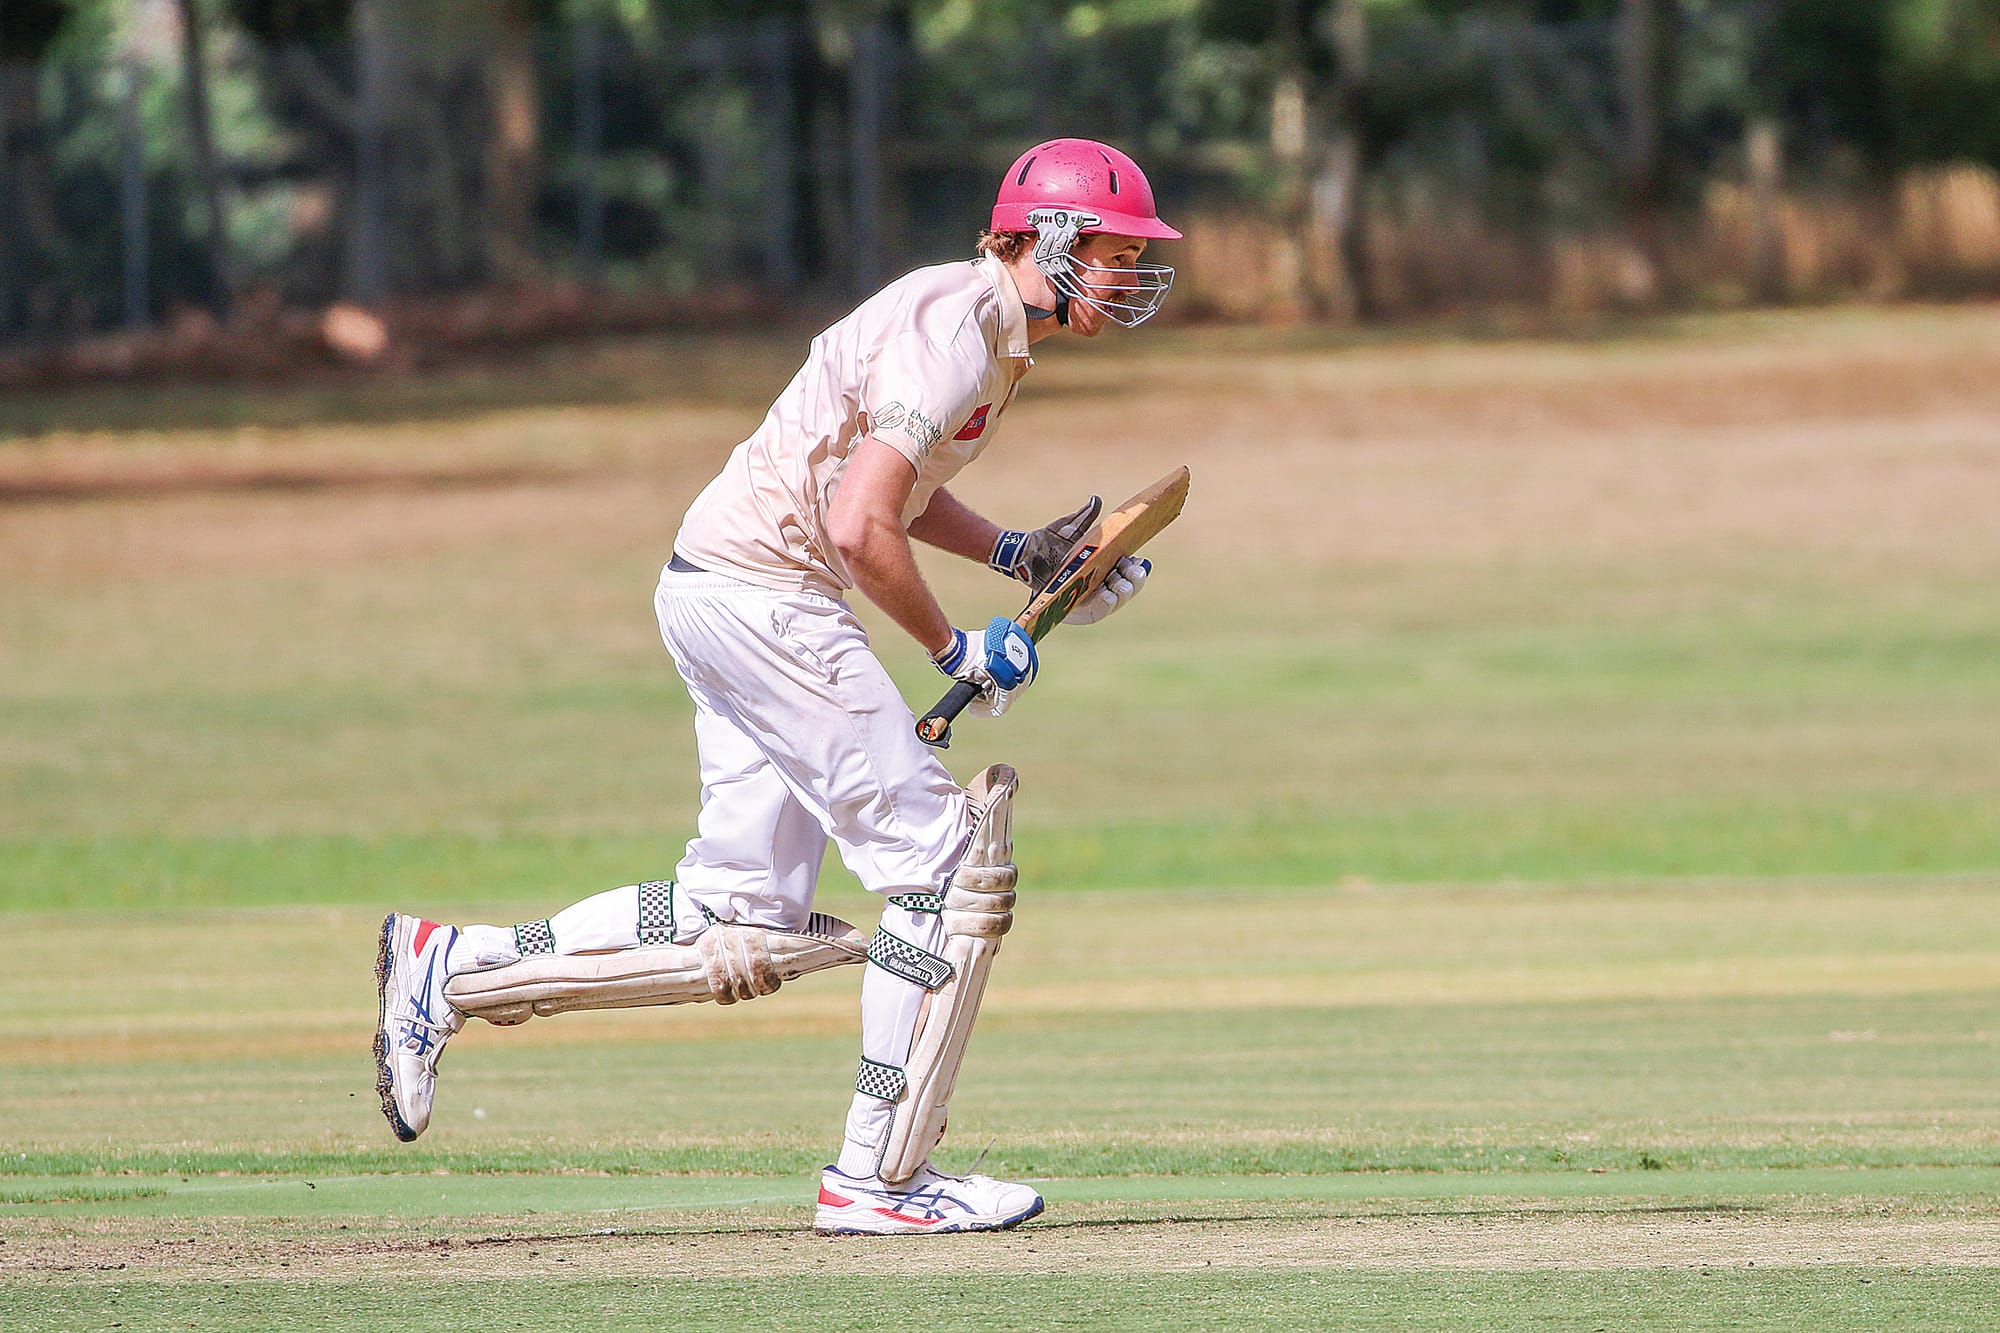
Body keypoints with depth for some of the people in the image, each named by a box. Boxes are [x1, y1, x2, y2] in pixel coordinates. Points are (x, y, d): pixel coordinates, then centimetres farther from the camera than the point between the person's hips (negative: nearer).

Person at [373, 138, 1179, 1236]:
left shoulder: (987, 323, 14)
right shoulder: (954, 330, -18)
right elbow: (858, 527, -27)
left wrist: (1015, 555, 15)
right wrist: (956, 652, -14)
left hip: (719, 597, 10)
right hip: (761, 595, -10)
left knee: (741, 929, 10)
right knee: (947, 863, -8)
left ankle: (450, 968, 15)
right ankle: (879, 1178, -4)